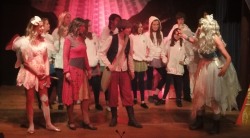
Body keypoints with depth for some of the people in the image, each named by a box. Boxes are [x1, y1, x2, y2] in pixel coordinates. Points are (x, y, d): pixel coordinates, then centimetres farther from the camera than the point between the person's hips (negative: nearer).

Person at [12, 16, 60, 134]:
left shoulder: (43, 40, 4)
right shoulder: (25, 41, -10)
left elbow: (46, 58, 7)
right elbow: (26, 61, -11)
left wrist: (46, 72, -1)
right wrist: (37, 73, -12)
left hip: (42, 74, 4)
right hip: (30, 73, -4)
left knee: (45, 99, 6)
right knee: (30, 100, 5)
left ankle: (48, 124, 13)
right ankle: (31, 125, 14)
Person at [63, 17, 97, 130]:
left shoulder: (81, 38, 14)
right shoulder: (69, 38, -7)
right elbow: (65, 56, -11)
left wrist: (88, 69, 12)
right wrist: (66, 71, -19)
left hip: (82, 70, 7)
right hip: (72, 69, -7)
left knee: (85, 96, 5)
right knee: (71, 96, 2)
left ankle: (86, 121, 9)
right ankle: (71, 121, 13)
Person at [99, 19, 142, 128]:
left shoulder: (128, 40, 2)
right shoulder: (112, 38, -13)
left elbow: (130, 55, 11)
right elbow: (102, 53, -10)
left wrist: (132, 70, 11)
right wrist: (109, 65, -17)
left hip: (124, 71, 4)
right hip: (113, 70, -4)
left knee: (127, 94, 3)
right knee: (113, 94, 3)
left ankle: (131, 119, 7)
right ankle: (114, 118, 18)